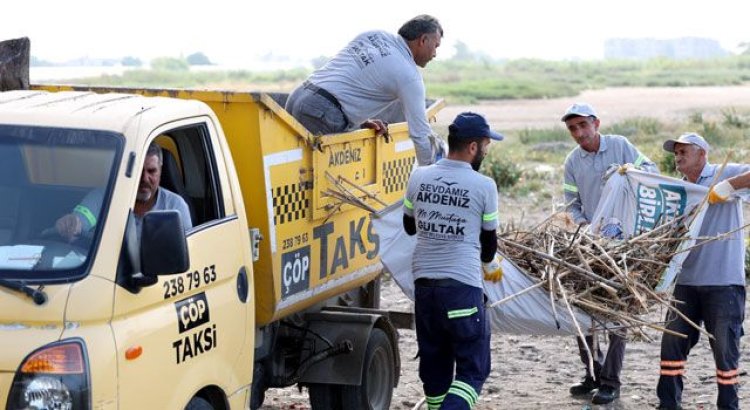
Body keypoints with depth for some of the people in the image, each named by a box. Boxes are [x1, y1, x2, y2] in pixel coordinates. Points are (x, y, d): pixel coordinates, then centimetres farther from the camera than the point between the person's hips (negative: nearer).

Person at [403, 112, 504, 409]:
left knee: (434, 367, 17)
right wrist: (490, 265, 27)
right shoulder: (484, 186, -8)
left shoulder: (419, 178, 3)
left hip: (424, 282, 5)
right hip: (463, 285, -5)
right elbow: (489, 240, 6)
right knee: (473, 370, 1)